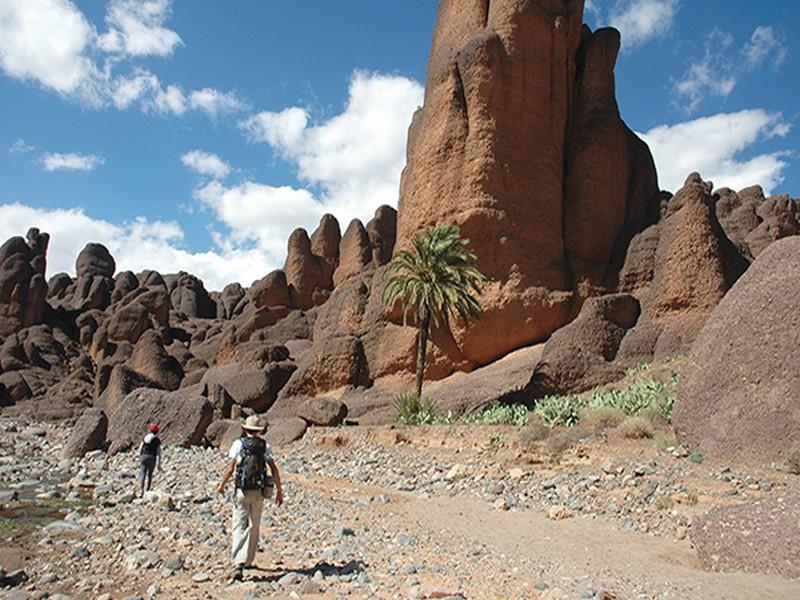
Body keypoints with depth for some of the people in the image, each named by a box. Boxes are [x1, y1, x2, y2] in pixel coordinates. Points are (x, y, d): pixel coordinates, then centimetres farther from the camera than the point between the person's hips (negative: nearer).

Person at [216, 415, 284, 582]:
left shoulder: (238, 444, -2)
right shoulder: (264, 446, 3)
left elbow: (230, 468, -9)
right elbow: (274, 469, -2)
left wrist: (222, 485, 7)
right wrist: (279, 490, 5)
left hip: (242, 491, -2)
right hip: (259, 492, 2)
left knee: (239, 528, -2)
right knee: (253, 527, 16)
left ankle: (238, 566, -15)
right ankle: (248, 561, 26)